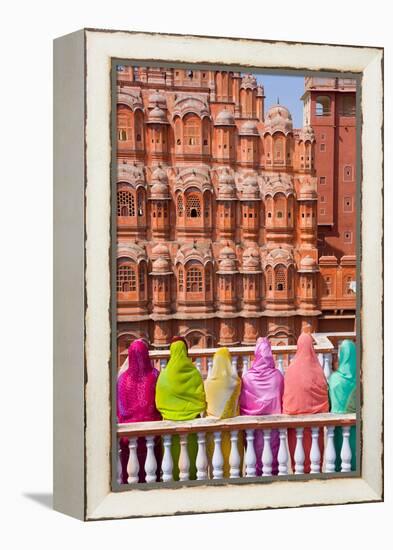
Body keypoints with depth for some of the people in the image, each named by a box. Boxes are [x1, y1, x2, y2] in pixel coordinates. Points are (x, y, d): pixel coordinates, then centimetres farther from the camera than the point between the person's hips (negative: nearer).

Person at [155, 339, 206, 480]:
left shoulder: (165, 374, -4)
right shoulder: (194, 372, -4)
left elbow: (160, 401, 0)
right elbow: (201, 395, 0)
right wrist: (199, 408, 15)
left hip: (171, 418, -1)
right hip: (192, 417, 1)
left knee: (174, 449, 5)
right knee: (191, 448, 8)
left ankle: (175, 477, 8)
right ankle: (192, 475, 13)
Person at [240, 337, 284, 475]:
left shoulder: (247, 377, -11)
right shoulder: (277, 375, -7)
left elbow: (242, 401, -4)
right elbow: (283, 398, 2)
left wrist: (245, 417, 9)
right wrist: (279, 413, 16)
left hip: (253, 418, -1)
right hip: (274, 417, 1)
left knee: (257, 446, 7)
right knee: (273, 444, 9)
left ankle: (257, 470, 12)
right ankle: (274, 470, 16)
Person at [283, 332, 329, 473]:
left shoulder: (292, 367, -7)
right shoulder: (316, 367, -6)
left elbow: (287, 394, -3)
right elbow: (324, 391, -3)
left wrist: (286, 413, 5)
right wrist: (324, 413, 6)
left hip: (295, 412, 0)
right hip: (314, 413, 0)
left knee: (297, 440, 9)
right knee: (313, 439, 9)